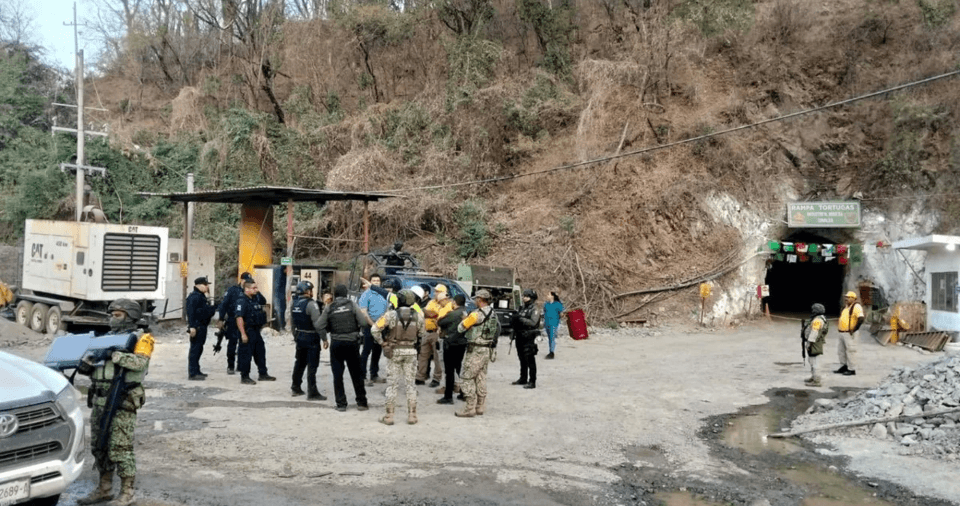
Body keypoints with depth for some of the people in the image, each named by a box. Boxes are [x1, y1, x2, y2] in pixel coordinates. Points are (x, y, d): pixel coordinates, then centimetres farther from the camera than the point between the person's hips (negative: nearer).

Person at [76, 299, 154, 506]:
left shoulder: (140, 338, -5)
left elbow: (140, 362, -23)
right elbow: (97, 369, 16)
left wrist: (114, 354, -28)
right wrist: (86, 367, -5)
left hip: (123, 401, -7)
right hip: (100, 399, 8)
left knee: (120, 449, -5)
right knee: (99, 446, 13)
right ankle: (104, 489, 25)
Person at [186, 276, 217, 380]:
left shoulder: (201, 296, 18)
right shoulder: (194, 297, -15)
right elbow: (191, 312, -23)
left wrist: (213, 308, 13)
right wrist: (192, 326, -28)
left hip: (202, 327, 11)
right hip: (197, 327, -11)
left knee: (198, 349, 17)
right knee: (195, 349, -8)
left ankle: (196, 371, 26)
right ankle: (192, 374, -6)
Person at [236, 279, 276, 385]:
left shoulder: (256, 298, 8)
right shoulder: (242, 301, -16)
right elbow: (239, 318, -22)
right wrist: (243, 334, -24)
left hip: (256, 331, 9)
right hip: (248, 331, -9)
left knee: (261, 352, 15)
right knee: (246, 354, -1)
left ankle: (263, 374, 26)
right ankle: (244, 377, 9)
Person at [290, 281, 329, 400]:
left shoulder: (295, 303, 7)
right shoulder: (311, 304, -18)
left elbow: (292, 321, 16)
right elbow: (318, 323, -22)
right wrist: (324, 339, -17)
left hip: (299, 337, 8)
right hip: (311, 338, -8)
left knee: (299, 363, 20)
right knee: (312, 365, -3)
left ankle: (295, 387, 30)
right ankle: (312, 393, -1)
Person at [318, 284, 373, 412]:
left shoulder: (329, 308, -2)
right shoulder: (352, 305, -4)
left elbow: (322, 327, -3)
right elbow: (363, 322, -8)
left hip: (336, 343, 0)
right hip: (352, 342, 0)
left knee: (337, 375, 8)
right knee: (356, 374, 10)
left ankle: (341, 404, 7)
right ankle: (361, 402, 14)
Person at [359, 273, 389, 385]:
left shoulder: (383, 295, 12)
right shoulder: (366, 294, -7)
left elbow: (387, 310, 19)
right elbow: (363, 312, -13)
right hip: (370, 327, -6)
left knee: (377, 351, 13)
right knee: (366, 351, -5)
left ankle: (374, 375, 23)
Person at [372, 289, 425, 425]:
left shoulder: (391, 315, -12)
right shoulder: (418, 316, -3)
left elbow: (375, 329, -13)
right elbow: (423, 334, 6)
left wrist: (383, 343, -2)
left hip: (394, 351, -2)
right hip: (411, 352, 2)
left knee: (392, 384, 6)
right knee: (410, 384, 11)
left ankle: (389, 416, 9)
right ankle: (412, 415, 13)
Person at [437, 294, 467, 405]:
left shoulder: (452, 314, -17)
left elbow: (439, 322, -10)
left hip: (451, 344, -8)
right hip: (462, 344, 8)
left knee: (449, 371, -3)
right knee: (459, 368, 19)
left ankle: (448, 396, -1)